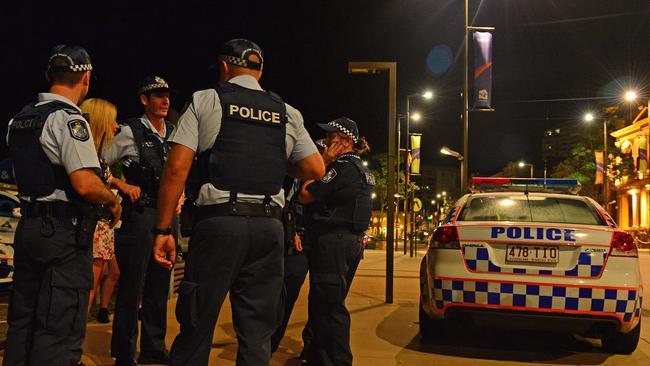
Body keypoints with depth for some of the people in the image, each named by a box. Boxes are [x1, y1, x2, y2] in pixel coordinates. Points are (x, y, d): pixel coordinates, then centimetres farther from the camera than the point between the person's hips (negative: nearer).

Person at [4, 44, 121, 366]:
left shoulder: (20, 118, 12)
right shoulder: (68, 118, -15)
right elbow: (85, 184, -24)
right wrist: (113, 201, -7)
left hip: (27, 227, 9)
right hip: (64, 232, -8)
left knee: (21, 321, 18)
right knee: (59, 328, -2)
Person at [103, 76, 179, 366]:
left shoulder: (174, 133, 11)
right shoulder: (131, 132, -3)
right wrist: (124, 187, -9)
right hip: (140, 213, -6)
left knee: (159, 286, 12)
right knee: (132, 286, -3)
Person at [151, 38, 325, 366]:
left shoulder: (204, 100, 6)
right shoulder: (287, 113, 14)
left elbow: (176, 168, -3)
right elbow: (316, 170, 12)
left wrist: (163, 230, -1)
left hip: (218, 219, -2)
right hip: (268, 225, 3)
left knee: (197, 323, 5)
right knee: (257, 330, 10)